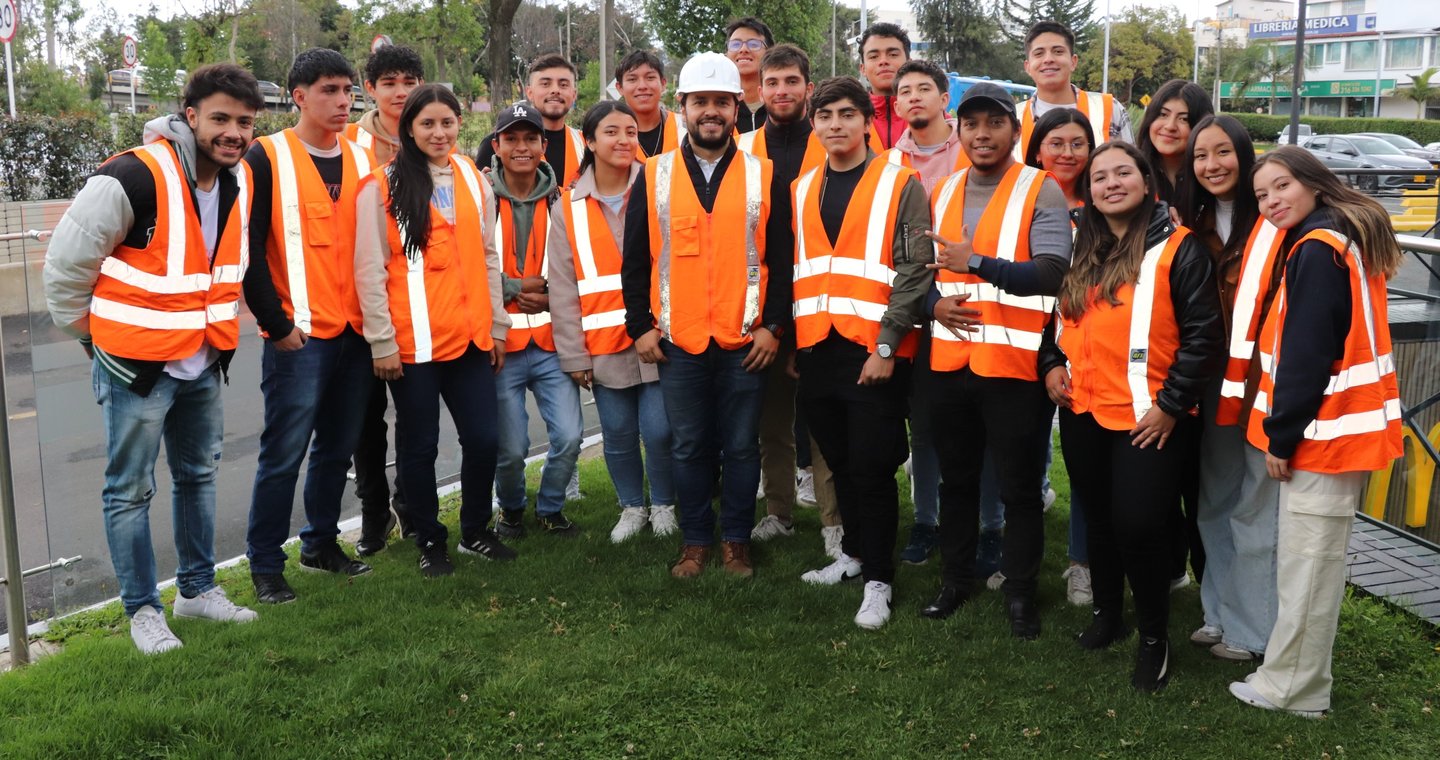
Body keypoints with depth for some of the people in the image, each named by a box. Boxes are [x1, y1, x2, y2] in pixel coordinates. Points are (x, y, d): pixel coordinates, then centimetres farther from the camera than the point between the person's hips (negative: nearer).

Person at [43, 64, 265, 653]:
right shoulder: (133, 179, -22)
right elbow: (65, 265, -14)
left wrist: (220, 327, 15)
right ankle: (142, 609, 18)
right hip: (135, 364, -7)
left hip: (204, 363, 7)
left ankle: (197, 589, 33)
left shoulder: (241, 182, 0)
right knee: (130, 491, 4)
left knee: (198, 476, 18)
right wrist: (91, 334, -3)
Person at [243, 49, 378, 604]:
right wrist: (276, 324, -10)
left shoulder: (360, 160, 12)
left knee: (338, 448, 14)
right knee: (285, 453, -2)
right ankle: (265, 564, 11)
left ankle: (321, 542, 29)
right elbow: (249, 250, -8)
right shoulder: (267, 158, -5)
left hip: (355, 333, 6)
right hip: (299, 335, -5)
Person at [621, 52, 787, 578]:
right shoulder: (654, 176, 4)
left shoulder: (763, 176, 3)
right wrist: (640, 327, 2)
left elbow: (781, 259, 3)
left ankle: (736, 541, 22)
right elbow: (635, 260, 6)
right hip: (677, 342, 1)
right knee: (689, 448, 10)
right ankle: (696, 541, 23)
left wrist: (773, 325, -4)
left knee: (741, 447, 8)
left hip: (745, 342, 0)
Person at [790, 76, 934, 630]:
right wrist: (792, 343, 11)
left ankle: (878, 579, 12)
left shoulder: (901, 185, -3)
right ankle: (855, 551, 33)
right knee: (840, 461, 15)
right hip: (817, 350, 5)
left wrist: (886, 347, -15)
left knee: (871, 468, -1)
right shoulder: (803, 189, 14)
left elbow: (914, 271, -9)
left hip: (874, 353, -5)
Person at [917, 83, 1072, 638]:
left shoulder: (1041, 191, -6)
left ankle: (1020, 591, 22)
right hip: (947, 361, 5)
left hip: (1014, 364, -5)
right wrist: (934, 303, -4)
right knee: (956, 479, 17)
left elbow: (1051, 273, -18)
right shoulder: (943, 193, 12)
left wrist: (977, 263, -29)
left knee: (1020, 487, 6)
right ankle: (956, 578, 33)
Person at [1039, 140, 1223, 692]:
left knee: (1138, 524, -6)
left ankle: (1154, 636, 15)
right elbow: (1056, 313, 21)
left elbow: (1203, 334, -10)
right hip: (1082, 412, 6)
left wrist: (1171, 403, -13)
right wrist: (1052, 364, 5)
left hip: (1147, 417, -6)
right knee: (1099, 518, 16)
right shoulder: (1078, 248, 10)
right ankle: (1107, 613, 36)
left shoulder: (1178, 248, -8)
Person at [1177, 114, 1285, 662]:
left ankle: (1250, 630, 18)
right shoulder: (1191, 230, 9)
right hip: (1210, 390, 7)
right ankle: (1219, 614, 32)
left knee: (1254, 511, 3)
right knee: (1213, 506, 17)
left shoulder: (1275, 227, -12)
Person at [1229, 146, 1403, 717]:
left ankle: (1291, 688, 9)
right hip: (1346, 427, 10)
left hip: (1323, 431, -10)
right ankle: (1297, 675, 28)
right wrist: (1286, 431, 16)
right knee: (1316, 560, 17)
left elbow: (1307, 355, -20)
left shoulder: (1317, 249, -16)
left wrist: (1281, 436, -15)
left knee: (1305, 564, -1)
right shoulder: (1351, 238, 14)